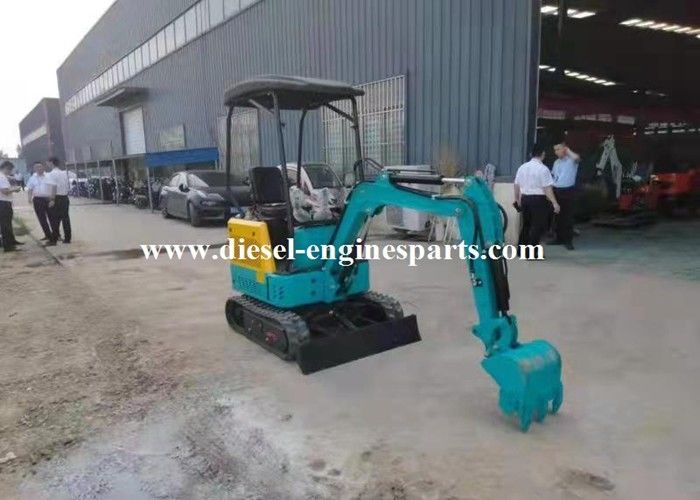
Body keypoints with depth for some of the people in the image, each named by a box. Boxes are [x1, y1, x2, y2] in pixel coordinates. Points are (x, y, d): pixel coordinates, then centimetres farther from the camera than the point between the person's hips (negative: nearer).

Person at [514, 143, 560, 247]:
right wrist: (554, 203, -13)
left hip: (524, 199, 6)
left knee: (526, 225, 18)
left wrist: (518, 200, 25)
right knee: (537, 227, 2)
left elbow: (516, 186, 13)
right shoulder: (543, 169, -11)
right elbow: (547, 188, -15)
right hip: (538, 200, -6)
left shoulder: (522, 167, 7)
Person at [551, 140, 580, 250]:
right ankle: (559, 238, 21)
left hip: (568, 191, -7)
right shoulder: (556, 162, 15)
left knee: (568, 217, -4)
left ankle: (568, 241, 1)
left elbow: (577, 158, -31)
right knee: (557, 216, 11)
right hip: (556, 191, 7)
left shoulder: (571, 160, -7)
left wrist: (567, 150, -14)